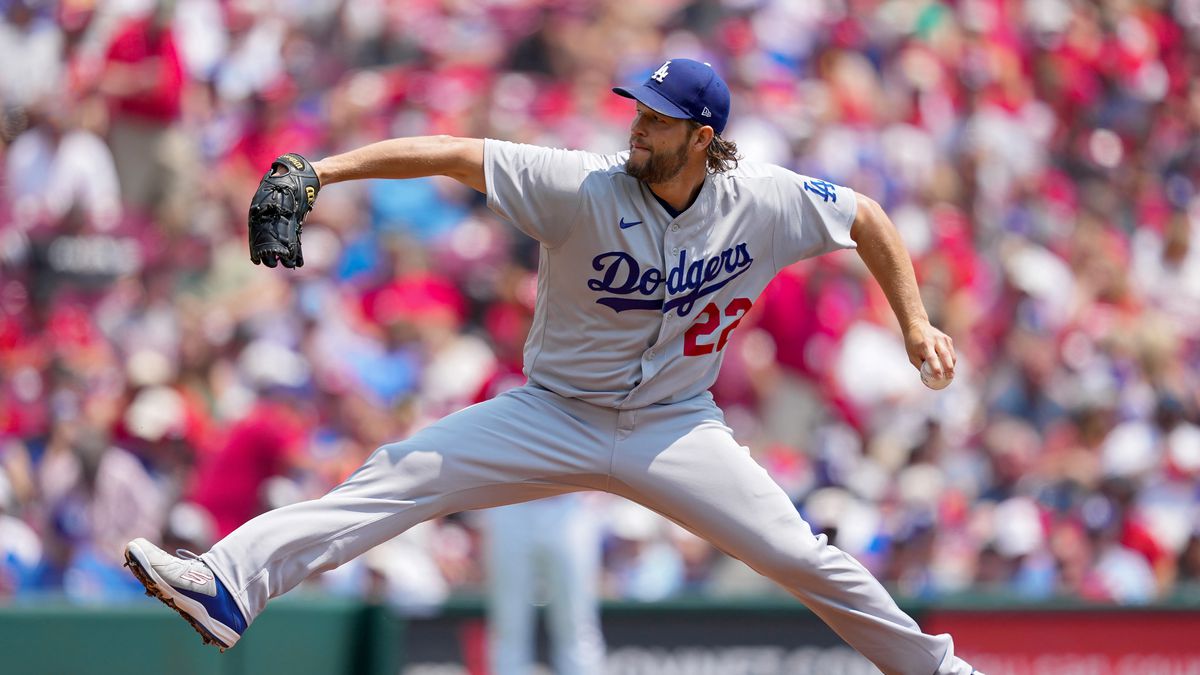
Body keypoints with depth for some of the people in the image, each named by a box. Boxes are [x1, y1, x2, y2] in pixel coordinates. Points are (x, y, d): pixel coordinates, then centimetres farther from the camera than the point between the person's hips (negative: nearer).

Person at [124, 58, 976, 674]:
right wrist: (321, 170, -34)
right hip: (555, 416, -1)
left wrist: (916, 324, 0)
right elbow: (455, 154, -25)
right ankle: (228, 585, -26)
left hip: (676, 427, 1)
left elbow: (869, 219, 4)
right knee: (401, 474, -17)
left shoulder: (764, 202, -13)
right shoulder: (584, 187, -19)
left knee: (801, 557, -8)